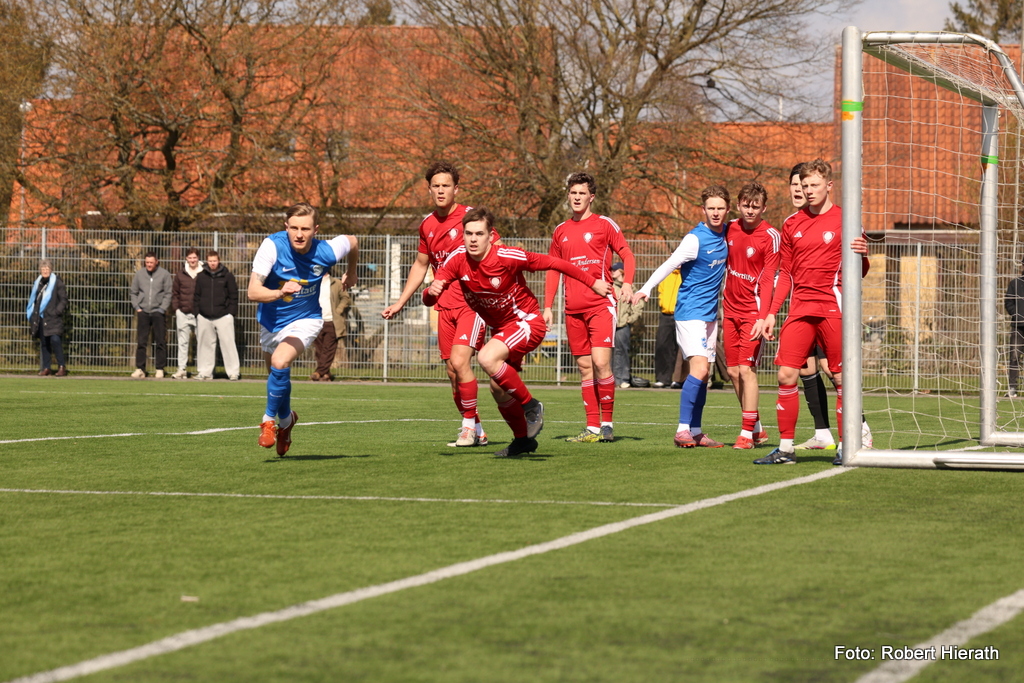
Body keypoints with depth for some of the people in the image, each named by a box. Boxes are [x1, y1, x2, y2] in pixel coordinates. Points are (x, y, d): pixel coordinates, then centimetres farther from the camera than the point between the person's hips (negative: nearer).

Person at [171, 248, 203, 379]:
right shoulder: (180, 275, 10)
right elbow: (174, 293, 14)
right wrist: (176, 309, 3)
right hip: (183, 314, 3)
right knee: (183, 342, 5)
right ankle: (182, 369, 7)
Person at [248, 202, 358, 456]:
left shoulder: (326, 252, -22)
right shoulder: (273, 246, -26)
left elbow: (352, 241, 3)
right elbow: (252, 291, -32)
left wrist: (351, 272, 21)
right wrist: (280, 293, -51)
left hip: (304, 320, -2)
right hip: (271, 321, 2)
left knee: (280, 364, -28)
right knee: (277, 374, 18)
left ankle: (269, 419, -7)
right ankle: (286, 419, 48)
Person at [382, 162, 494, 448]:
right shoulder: (427, 225, 11)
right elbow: (420, 265, 25)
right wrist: (400, 303, 23)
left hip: (473, 303, -6)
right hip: (445, 306, 6)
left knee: (459, 361, -20)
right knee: (452, 371, 5)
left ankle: (469, 424, -5)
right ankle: (476, 431, 17)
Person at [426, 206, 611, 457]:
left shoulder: (507, 257, -26)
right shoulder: (458, 260, -14)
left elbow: (553, 263, -15)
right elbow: (429, 300, -18)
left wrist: (593, 282, -9)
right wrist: (432, 291, -43)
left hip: (527, 321, -7)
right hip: (500, 327, 7)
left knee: (487, 358, -29)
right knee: (498, 391, 11)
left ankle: (531, 406, -11)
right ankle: (523, 439, 34)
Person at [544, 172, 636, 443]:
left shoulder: (604, 224, 3)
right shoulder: (560, 231, 15)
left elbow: (627, 255, 4)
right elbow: (553, 270, 20)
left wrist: (627, 283, -14)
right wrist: (547, 307, 13)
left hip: (601, 304, -5)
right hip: (573, 309, 5)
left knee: (600, 362, -15)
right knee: (585, 367, 4)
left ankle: (607, 424, -5)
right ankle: (592, 428, 5)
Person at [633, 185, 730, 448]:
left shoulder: (727, 233, 5)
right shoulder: (695, 239, -15)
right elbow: (669, 264, -23)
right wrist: (646, 288, -35)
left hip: (710, 314, 7)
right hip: (690, 311, -7)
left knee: (704, 373, 8)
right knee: (699, 367, -19)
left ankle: (695, 432, 14)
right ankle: (682, 430, -19)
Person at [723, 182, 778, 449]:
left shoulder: (771, 237, -11)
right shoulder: (730, 229, 6)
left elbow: (768, 280, -15)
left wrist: (763, 317, -22)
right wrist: (721, 302, 12)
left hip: (753, 312, -6)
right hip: (730, 309, 6)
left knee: (746, 369, -13)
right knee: (733, 371, 7)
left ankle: (747, 433, -9)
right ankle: (757, 428, 19)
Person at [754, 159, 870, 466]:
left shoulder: (845, 220, 1)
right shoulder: (792, 224, 13)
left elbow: (860, 272, 3)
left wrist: (862, 256, -20)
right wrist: (771, 312, 12)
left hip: (833, 308, -4)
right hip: (800, 310, 4)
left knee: (841, 377, -3)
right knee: (786, 374, -3)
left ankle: (846, 445, 4)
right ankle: (785, 448, 3)